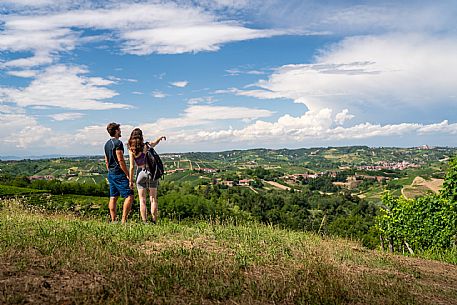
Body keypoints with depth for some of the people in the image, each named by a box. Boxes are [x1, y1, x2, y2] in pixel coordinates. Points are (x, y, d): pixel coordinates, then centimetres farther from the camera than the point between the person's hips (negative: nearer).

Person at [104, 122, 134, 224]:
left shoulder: (107, 144, 16)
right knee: (129, 196, -9)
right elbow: (120, 160, -18)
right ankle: (124, 220, -13)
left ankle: (113, 220, 13)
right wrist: (128, 175, -15)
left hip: (111, 174, 10)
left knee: (113, 197, 10)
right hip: (119, 174, -10)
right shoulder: (118, 143, -13)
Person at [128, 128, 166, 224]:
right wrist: (161, 137, 34)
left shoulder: (131, 150, -6)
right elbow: (154, 143, 17)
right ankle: (154, 221, 7)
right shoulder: (147, 146, -5)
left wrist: (131, 180, -1)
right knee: (153, 199, 8)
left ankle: (144, 222, 6)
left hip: (140, 173, 0)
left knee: (142, 200, 8)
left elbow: (132, 167, -8)